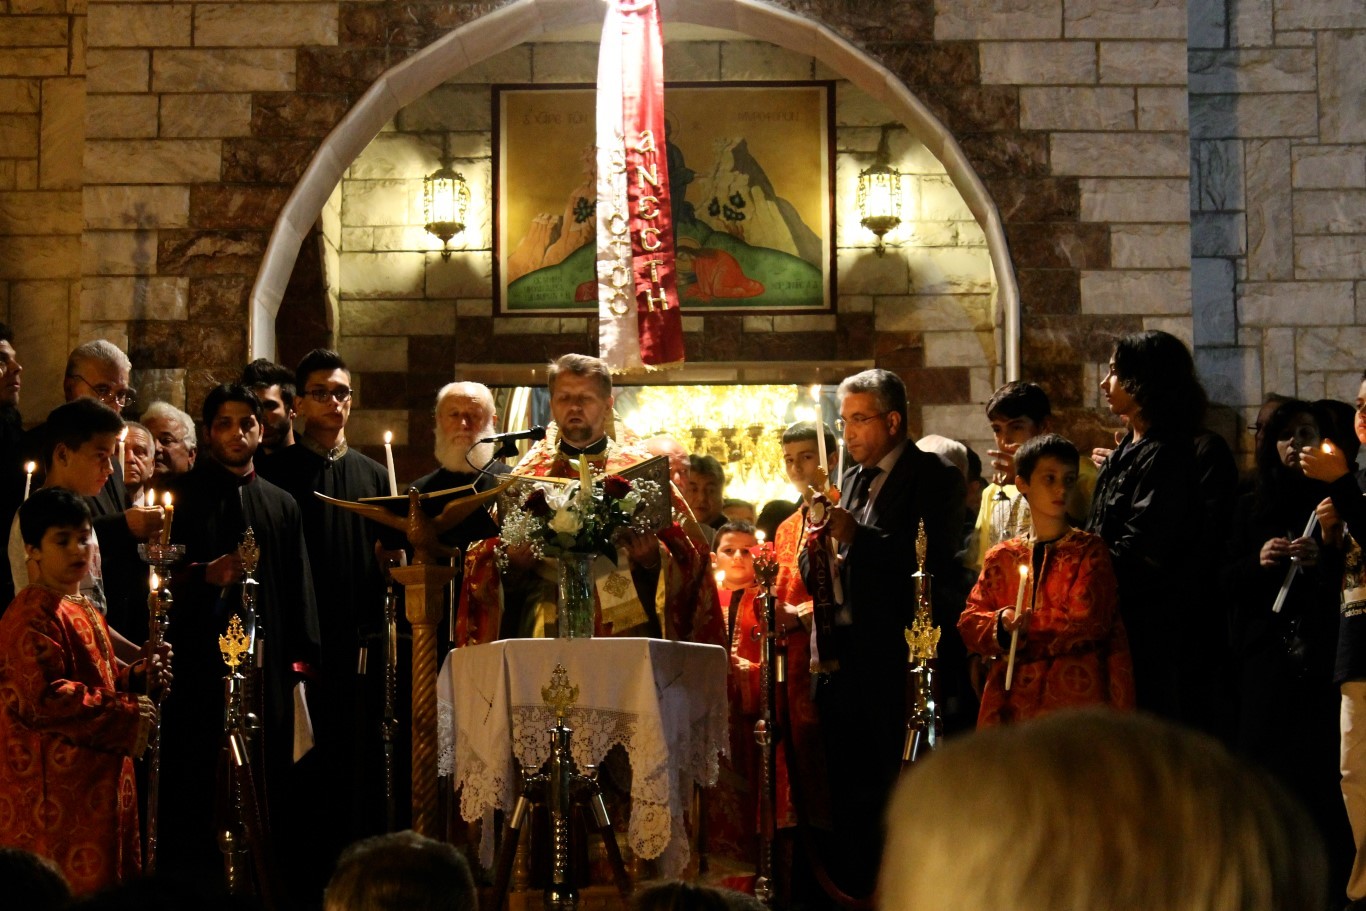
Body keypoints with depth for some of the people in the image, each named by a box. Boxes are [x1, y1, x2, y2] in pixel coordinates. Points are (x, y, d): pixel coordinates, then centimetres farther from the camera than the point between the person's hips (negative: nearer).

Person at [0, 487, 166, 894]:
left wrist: (134, 678, 5)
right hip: (56, 785, -10)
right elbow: (44, 699, -24)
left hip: (97, 776, 10)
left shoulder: (84, 610, 17)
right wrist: (124, 713, -18)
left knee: (104, 880, 12)